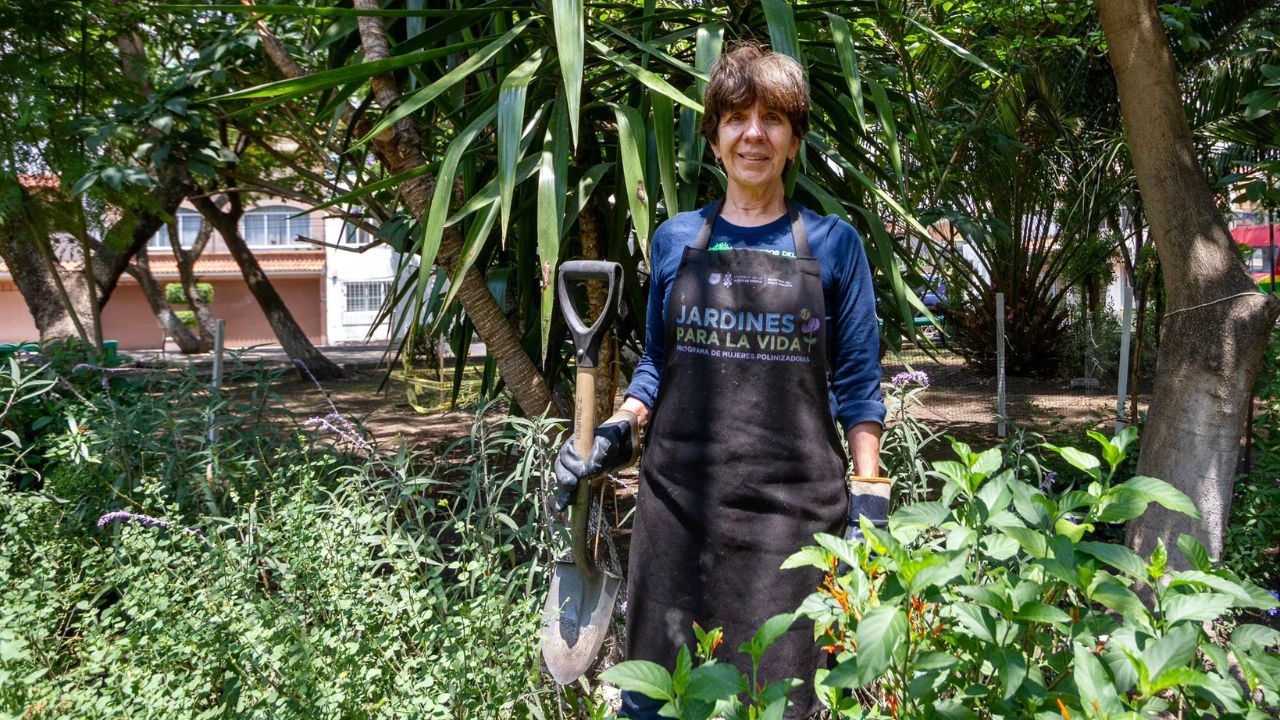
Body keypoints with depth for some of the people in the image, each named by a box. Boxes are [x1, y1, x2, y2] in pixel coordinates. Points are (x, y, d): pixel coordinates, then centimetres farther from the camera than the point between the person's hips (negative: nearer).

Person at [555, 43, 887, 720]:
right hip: (679, 498, 2)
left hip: (793, 505, -2)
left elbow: (856, 383, 4)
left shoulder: (831, 244, 4)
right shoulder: (675, 240, 10)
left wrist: (871, 493, -2)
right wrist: (616, 432, 0)